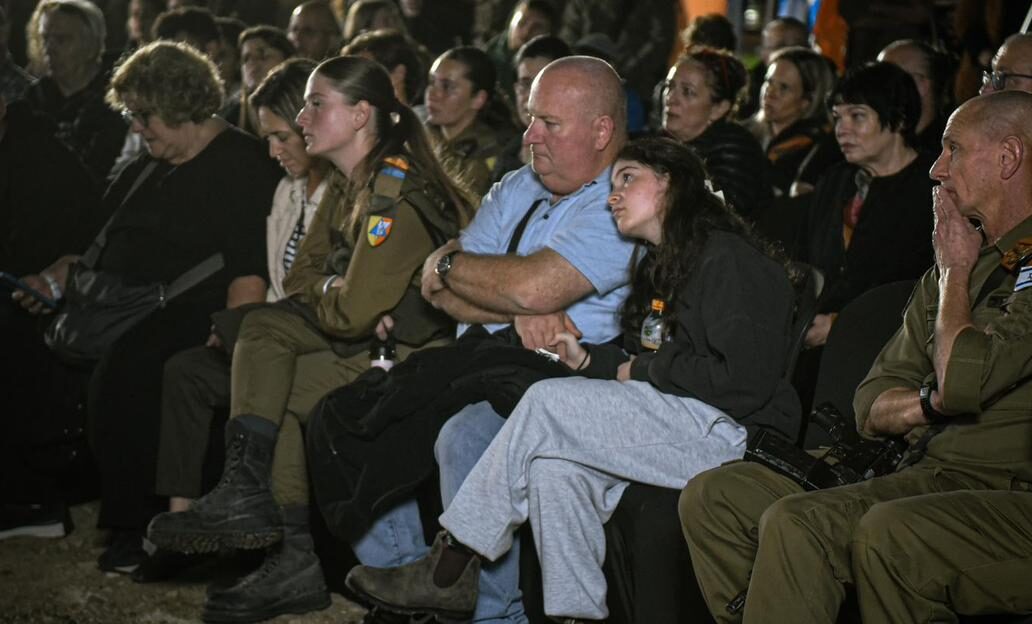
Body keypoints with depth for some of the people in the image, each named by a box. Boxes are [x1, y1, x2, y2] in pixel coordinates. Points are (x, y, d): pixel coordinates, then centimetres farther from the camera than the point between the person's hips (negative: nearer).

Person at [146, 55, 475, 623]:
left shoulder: (395, 193, -19)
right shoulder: (346, 186, 11)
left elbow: (352, 315, -22)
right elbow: (302, 275, 15)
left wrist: (323, 293, -1)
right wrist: (337, 292, -6)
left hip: (418, 350, -9)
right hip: (371, 338, 9)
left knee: (289, 389, -17)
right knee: (264, 326, -7)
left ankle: (298, 556, -10)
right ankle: (245, 487, -19)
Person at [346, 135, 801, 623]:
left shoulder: (726, 257, -8)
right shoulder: (661, 264, 22)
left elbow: (744, 380, -17)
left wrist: (642, 372, -8)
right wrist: (590, 360, 2)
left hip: (732, 432, -8)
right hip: (676, 426, 8)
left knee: (547, 401, -19)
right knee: (556, 466, -20)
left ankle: (449, 571, -15)